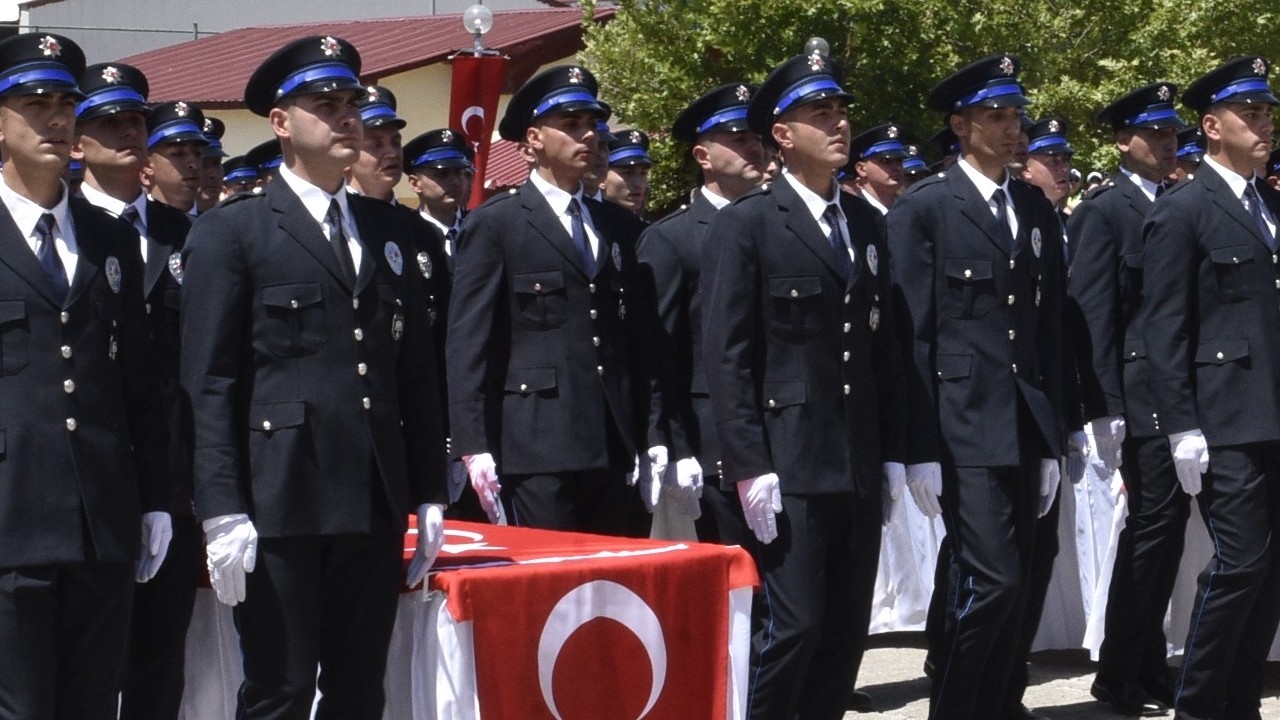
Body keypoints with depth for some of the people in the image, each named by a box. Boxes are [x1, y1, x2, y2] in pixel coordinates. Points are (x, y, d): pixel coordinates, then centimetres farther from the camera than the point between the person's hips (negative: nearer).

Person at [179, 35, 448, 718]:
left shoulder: (387, 227, 17)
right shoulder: (231, 231, 0)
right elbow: (209, 384, -5)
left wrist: (429, 494, 11)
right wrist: (222, 511, -13)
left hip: (376, 508, 5)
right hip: (280, 506, -5)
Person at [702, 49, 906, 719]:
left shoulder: (866, 223, 14)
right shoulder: (744, 225, -5)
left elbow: (883, 346, 16)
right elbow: (727, 357, -9)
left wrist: (892, 451, 11)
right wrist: (749, 467, -15)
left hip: (860, 467, 6)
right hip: (787, 467, -6)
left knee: (847, 632, 8)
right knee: (791, 626, -8)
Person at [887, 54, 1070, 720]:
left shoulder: (1038, 212, 13)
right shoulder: (922, 209, -3)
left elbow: (1051, 331, 14)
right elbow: (912, 337, -7)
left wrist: (1052, 441, 11)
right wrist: (919, 451, -11)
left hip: (1026, 429, 6)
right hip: (963, 427, -6)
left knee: (1010, 589, 7)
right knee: (992, 581, -12)